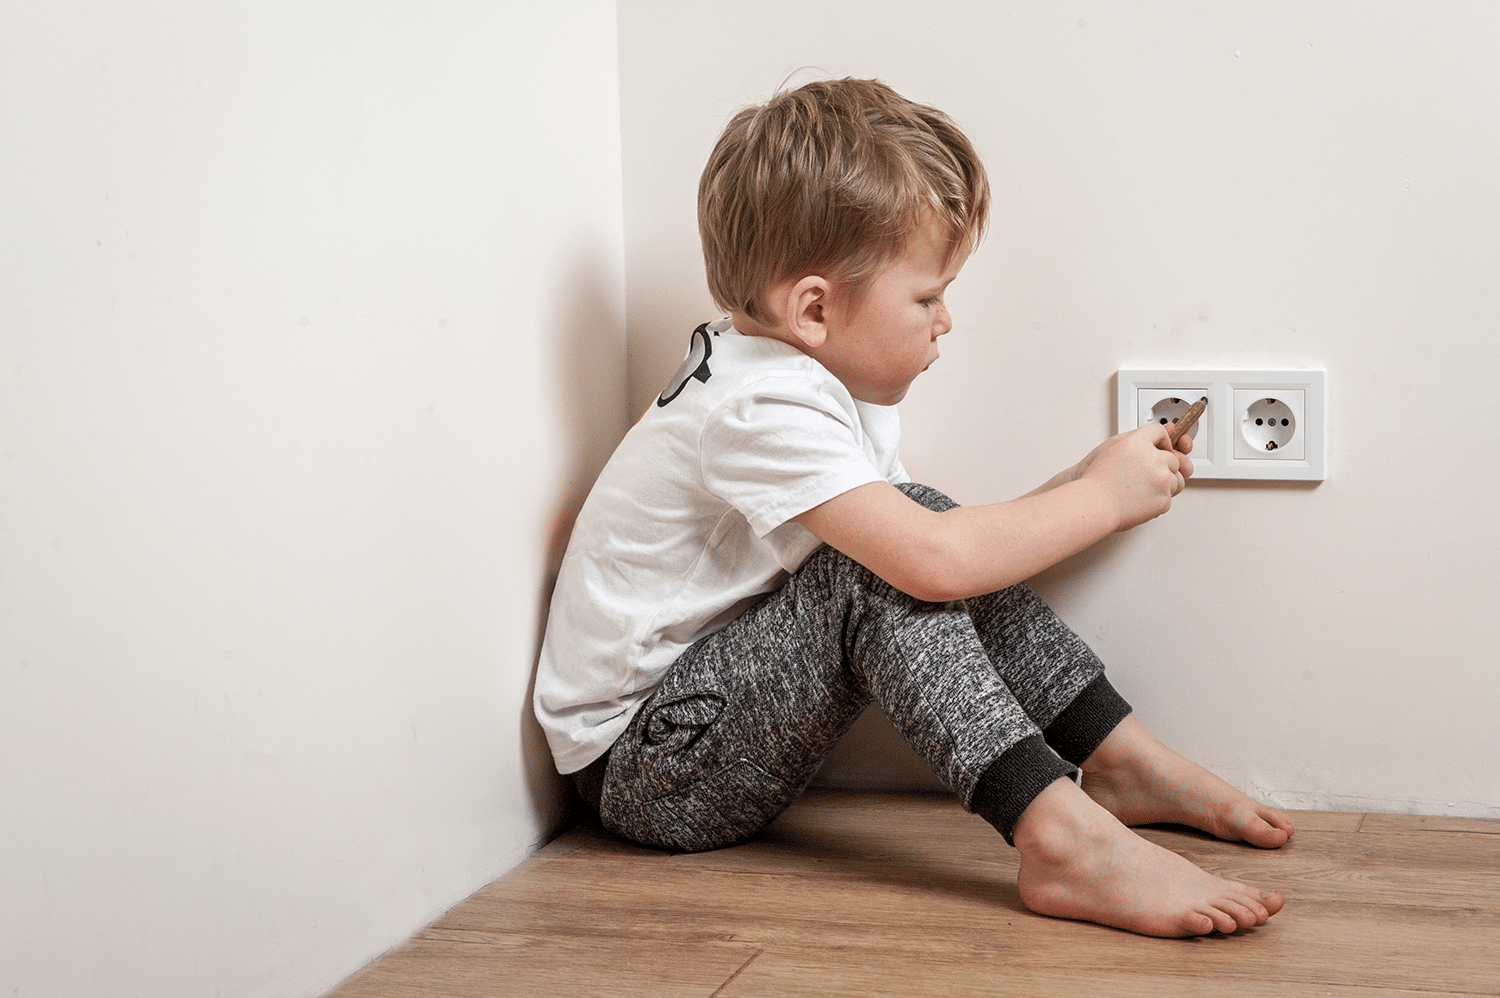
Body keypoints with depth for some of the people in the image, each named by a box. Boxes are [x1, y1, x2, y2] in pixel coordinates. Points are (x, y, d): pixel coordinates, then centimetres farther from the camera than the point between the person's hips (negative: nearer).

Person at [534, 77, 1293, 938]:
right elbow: (932, 561, -35)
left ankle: (1123, 760, 3)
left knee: (922, 528, 0)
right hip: (640, 767, -10)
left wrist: (1083, 487, -1)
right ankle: (1064, 841, -36)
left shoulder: (825, 380, 7)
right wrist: (1104, 498, -21)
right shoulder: (760, 408, -26)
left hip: (723, 690, 10)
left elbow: (931, 536, 8)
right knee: (886, 565, -28)